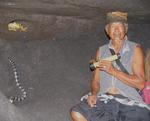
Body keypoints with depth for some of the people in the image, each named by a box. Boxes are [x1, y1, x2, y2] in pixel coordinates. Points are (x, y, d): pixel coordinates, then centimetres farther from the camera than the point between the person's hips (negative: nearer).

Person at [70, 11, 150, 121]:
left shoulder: (135, 49, 2)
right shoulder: (101, 51, 14)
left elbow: (140, 84, -7)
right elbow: (96, 80, 14)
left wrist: (114, 71, -14)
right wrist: (94, 94, -7)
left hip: (129, 101, -3)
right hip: (104, 99, 3)